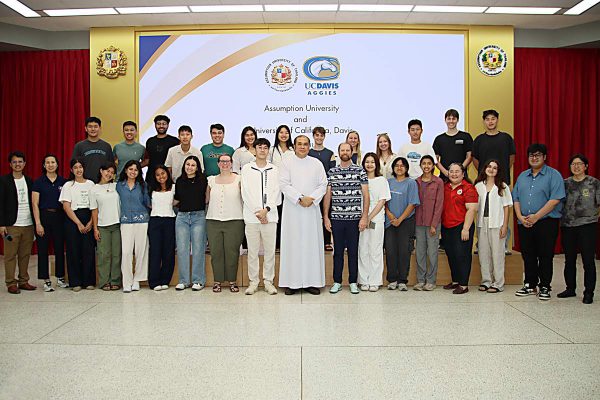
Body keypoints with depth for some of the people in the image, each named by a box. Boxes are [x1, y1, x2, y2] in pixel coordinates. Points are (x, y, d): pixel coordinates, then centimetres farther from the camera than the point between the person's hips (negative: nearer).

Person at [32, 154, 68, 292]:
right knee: (43, 250, 2)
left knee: (60, 248, 6)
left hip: (59, 217, 2)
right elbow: (35, 204, -4)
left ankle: (60, 278, 18)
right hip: (43, 216, -2)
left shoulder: (63, 181, 6)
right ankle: (46, 280, 10)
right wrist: (38, 223, -10)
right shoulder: (39, 182, -1)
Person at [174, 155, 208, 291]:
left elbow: (207, 197, 5)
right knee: (182, 249, 2)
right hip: (182, 216, 3)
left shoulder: (203, 179, 0)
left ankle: (198, 280, 7)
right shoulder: (180, 181, 10)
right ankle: (183, 280, 12)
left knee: (198, 249, -1)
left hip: (198, 216, -3)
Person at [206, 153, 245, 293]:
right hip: (213, 221, 3)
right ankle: (217, 280, 13)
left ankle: (232, 281, 10)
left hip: (234, 221, -2)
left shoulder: (239, 179, 4)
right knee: (215, 252, 3)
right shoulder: (212, 180, 12)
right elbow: (207, 199, 19)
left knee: (232, 252, -1)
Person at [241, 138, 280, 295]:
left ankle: (268, 281, 13)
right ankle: (253, 281, 13)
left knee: (270, 250, 3)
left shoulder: (275, 170, 10)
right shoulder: (246, 168, 8)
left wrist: (266, 209, -10)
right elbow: (246, 192, 0)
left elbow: (276, 192, 2)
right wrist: (257, 211, -8)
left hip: (270, 215, 1)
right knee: (252, 251, 3)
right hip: (251, 216, 0)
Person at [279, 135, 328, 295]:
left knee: (312, 243, 3)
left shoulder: (316, 163, 10)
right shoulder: (287, 162, 3)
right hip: (292, 209, -2)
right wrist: (300, 199, -15)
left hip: (312, 209, 2)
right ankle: (292, 282, 5)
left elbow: (323, 185, 4)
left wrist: (311, 198, -11)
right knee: (292, 244, -1)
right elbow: (284, 184, -6)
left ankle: (312, 281, 10)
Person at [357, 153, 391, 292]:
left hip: (376, 219, -2)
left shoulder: (382, 180, 6)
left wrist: (370, 217, -10)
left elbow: (382, 201, -2)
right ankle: (364, 281, 10)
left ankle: (374, 281, 7)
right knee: (363, 250, 2)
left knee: (375, 250, 0)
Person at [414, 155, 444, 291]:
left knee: (432, 252, 0)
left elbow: (439, 204, -5)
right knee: (420, 252, 6)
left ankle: (431, 281, 10)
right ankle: (420, 280, 15)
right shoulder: (416, 182, 9)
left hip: (433, 223, -3)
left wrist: (434, 224, -10)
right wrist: (413, 222, 3)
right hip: (419, 222, 3)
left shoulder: (438, 182, -1)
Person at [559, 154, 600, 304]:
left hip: (587, 225, -3)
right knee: (569, 260, 12)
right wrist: (560, 218, 4)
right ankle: (570, 289, 25)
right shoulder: (565, 183, 9)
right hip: (567, 226, 3)